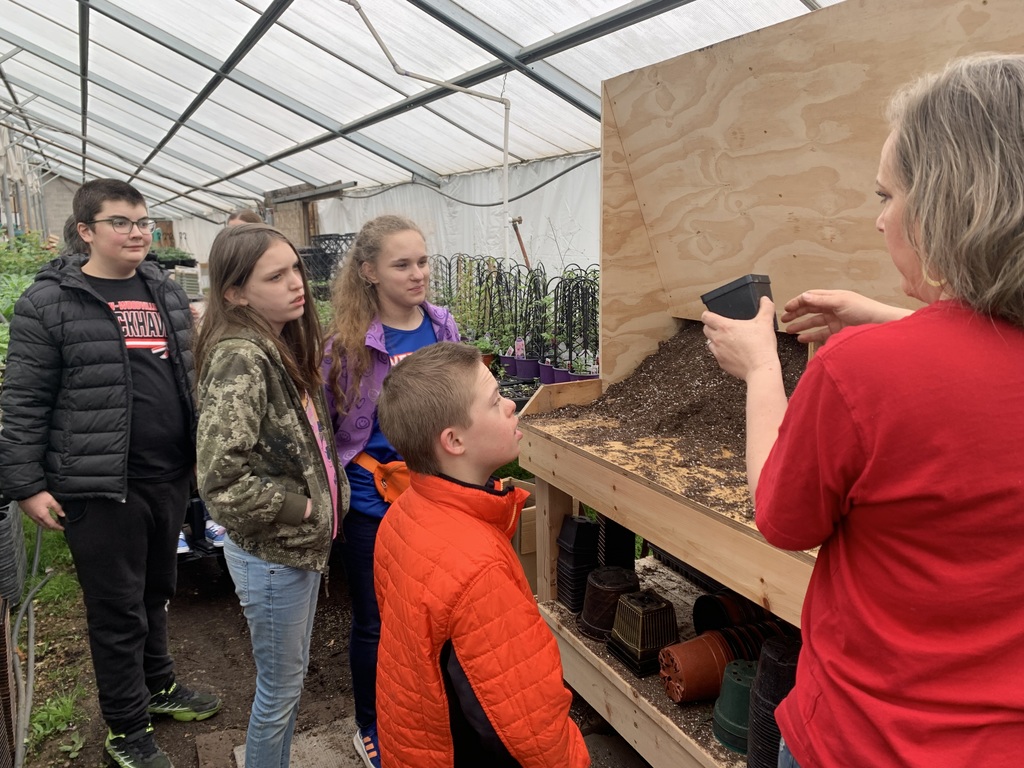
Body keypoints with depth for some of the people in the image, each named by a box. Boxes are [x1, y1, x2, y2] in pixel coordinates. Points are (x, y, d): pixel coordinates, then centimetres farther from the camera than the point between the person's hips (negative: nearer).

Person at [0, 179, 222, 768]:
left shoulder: (166, 291, 9)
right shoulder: (49, 303, -8)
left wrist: (202, 451, 15)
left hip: (170, 475, 5)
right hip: (100, 485, -5)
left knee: (157, 591, 21)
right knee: (118, 608, 7)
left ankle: (158, 685, 43)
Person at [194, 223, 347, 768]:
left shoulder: (285, 346, 3)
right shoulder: (240, 360, -25)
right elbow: (222, 481, -31)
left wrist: (327, 498, 7)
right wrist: (299, 507, -19)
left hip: (302, 543, 8)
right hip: (270, 554, -8)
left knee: (292, 676, 25)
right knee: (279, 688, 12)